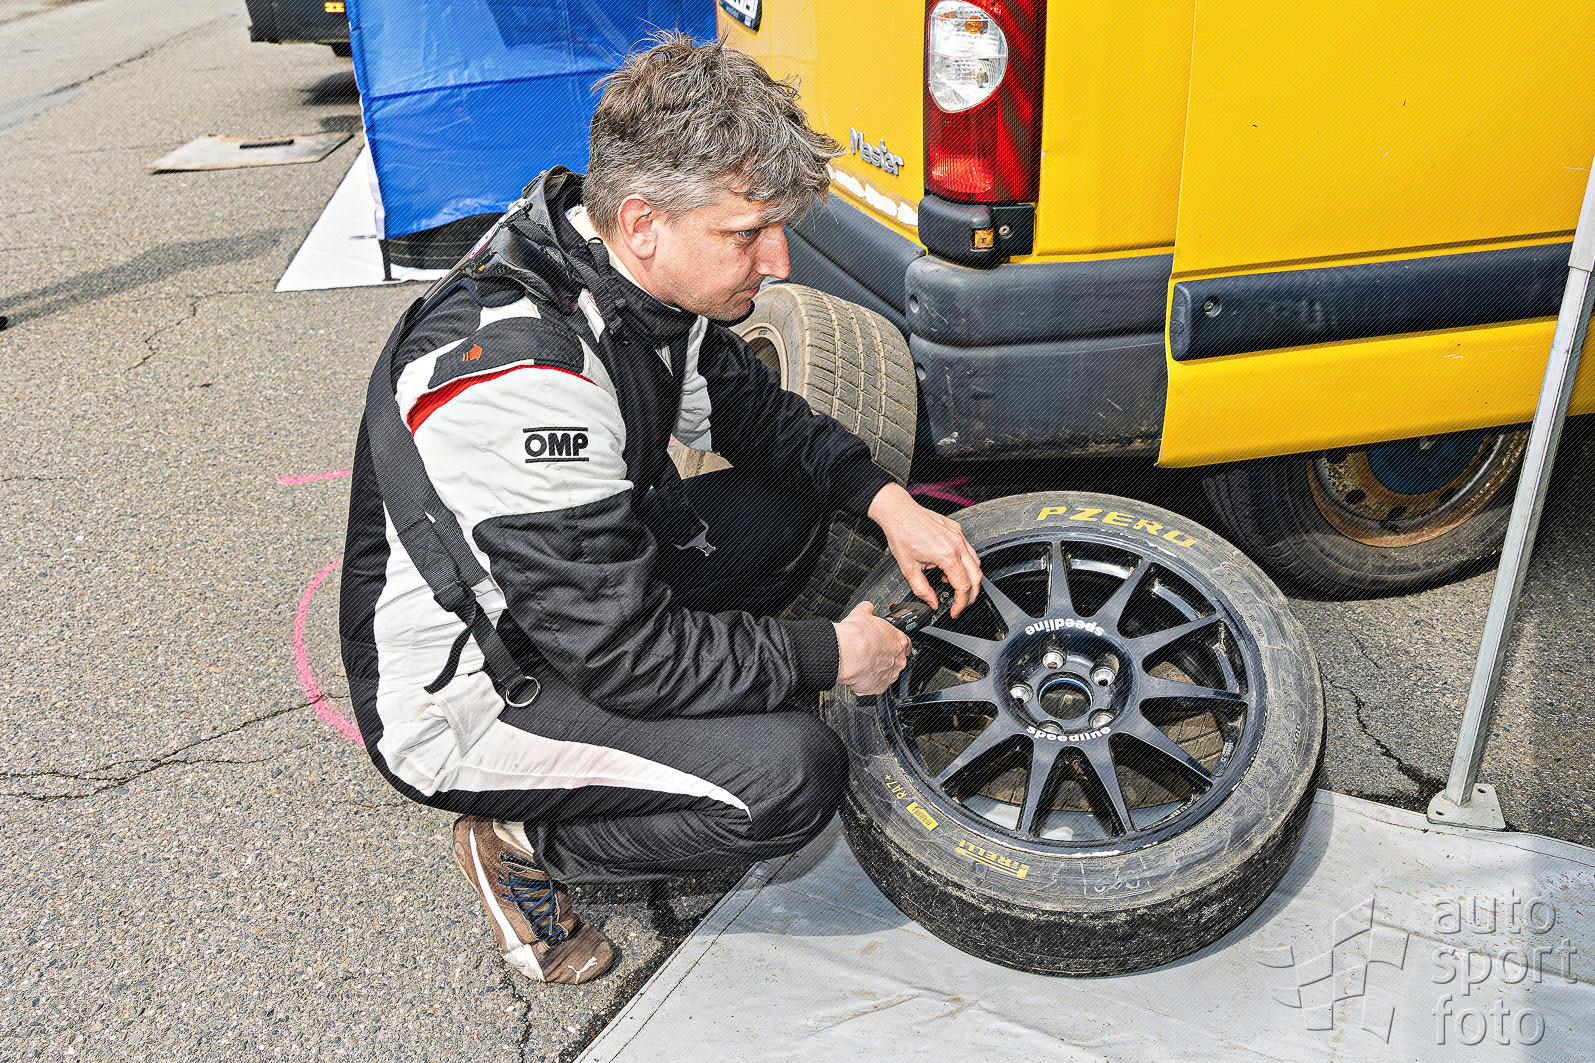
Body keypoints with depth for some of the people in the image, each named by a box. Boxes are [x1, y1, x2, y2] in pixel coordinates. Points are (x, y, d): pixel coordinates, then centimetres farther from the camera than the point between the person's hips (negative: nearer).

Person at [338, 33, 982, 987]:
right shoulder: (521, 378, -34)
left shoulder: (640, 279, -7)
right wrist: (834, 655, -17)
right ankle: (526, 843, 0)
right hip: (458, 697, -8)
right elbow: (631, 656, -30)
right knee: (795, 776, -22)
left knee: (790, 507, 6)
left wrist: (888, 499, -4)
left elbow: (752, 408, 11)